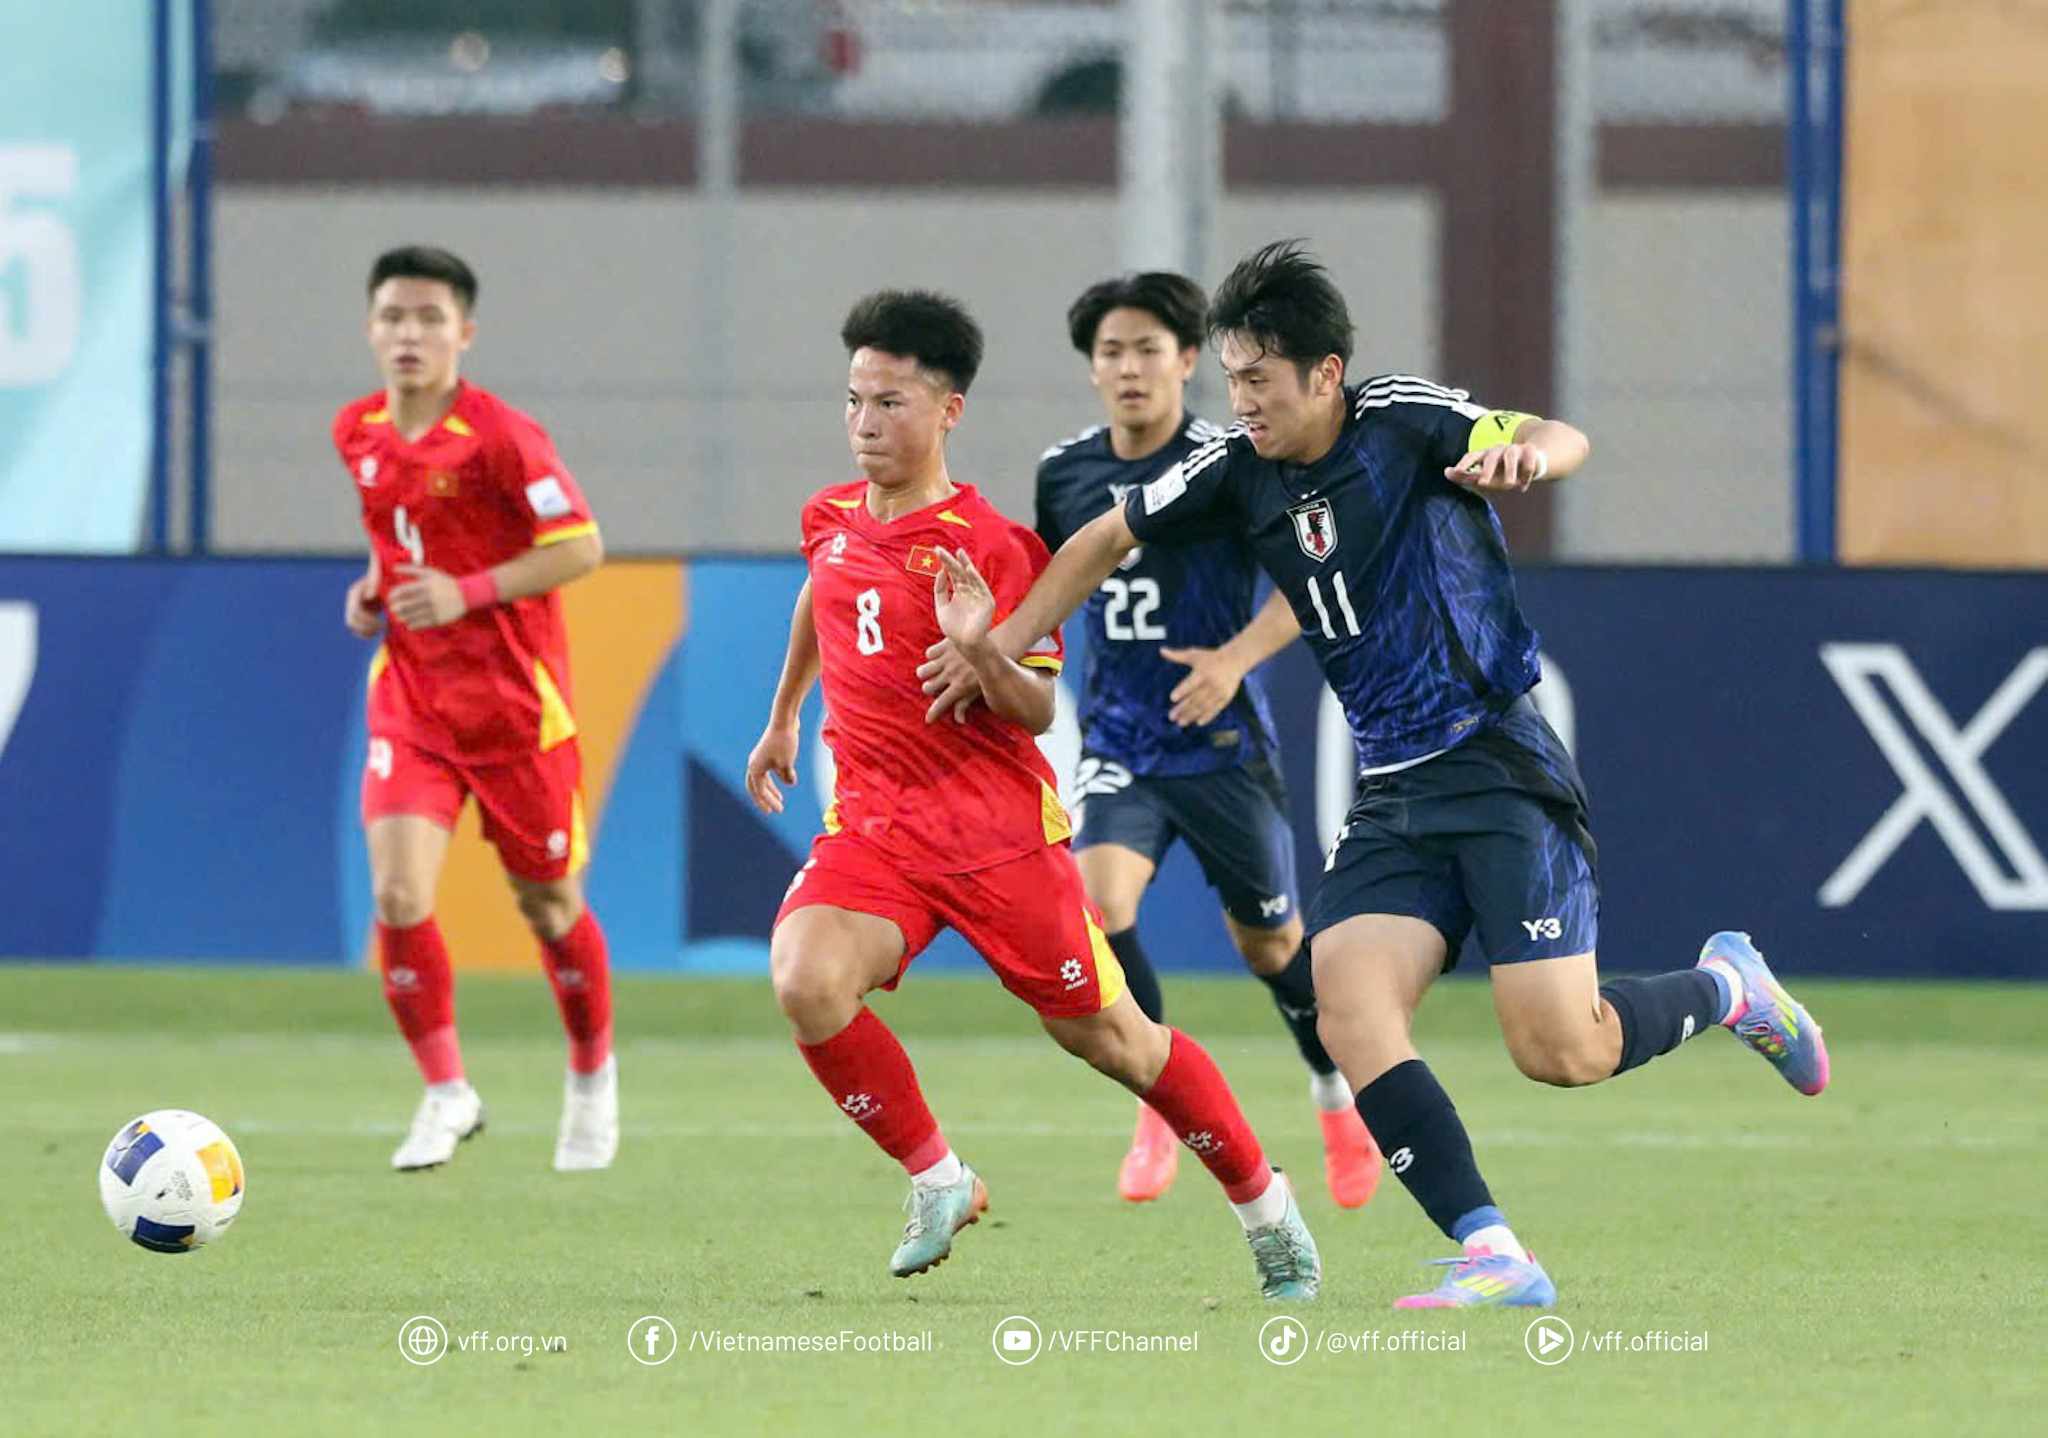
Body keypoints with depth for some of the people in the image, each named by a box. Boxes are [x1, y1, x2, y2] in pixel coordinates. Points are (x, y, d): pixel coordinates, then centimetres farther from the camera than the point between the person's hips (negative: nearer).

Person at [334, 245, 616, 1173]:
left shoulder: (500, 436, -15)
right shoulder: (358, 435, 4)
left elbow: (580, 547, -15)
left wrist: (469, 592, -24)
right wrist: (373, 589, 3)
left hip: (515, 703, -4)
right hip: (410, 704, 4)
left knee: (548, 903, 9)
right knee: (399, 897, -14)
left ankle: (592, 1075, 35)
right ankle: (446, 1095, 1)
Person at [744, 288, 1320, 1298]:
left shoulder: (989, 548, -12)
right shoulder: (832, 520, 7)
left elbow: (1037, 713, -12)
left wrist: (982, 653, -31)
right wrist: (783, 717, 38)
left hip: (996, 825, -4)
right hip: (869, 824, 4)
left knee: (1106, 1035, 3)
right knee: (806, 986, -23)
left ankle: (1262, 1202, 25)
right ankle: (935, 1181, -3)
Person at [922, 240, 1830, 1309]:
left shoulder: (1404, 423, -11)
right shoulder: (1237, 472, 5)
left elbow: (1564, 441, -24)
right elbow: (1107, 540, 19)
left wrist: (1522, 456, -47)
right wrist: (1002, 644, 16)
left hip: (1499, 764, -6)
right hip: (1390, 793, 6)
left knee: (1560, 1052, -13)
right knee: (1349, 1008, -17)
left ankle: (1726, 987, 18)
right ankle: (1492, 1254, -19)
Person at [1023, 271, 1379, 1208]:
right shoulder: (1064, 473, 2)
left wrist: (1236, 656, -25)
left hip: (1222, 743, -3)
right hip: (1117, 742, 3)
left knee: (1268, 940, 9)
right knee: (1098, 898, -21)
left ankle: (1338, 1097, 36)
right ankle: (1158, 1112, -5)